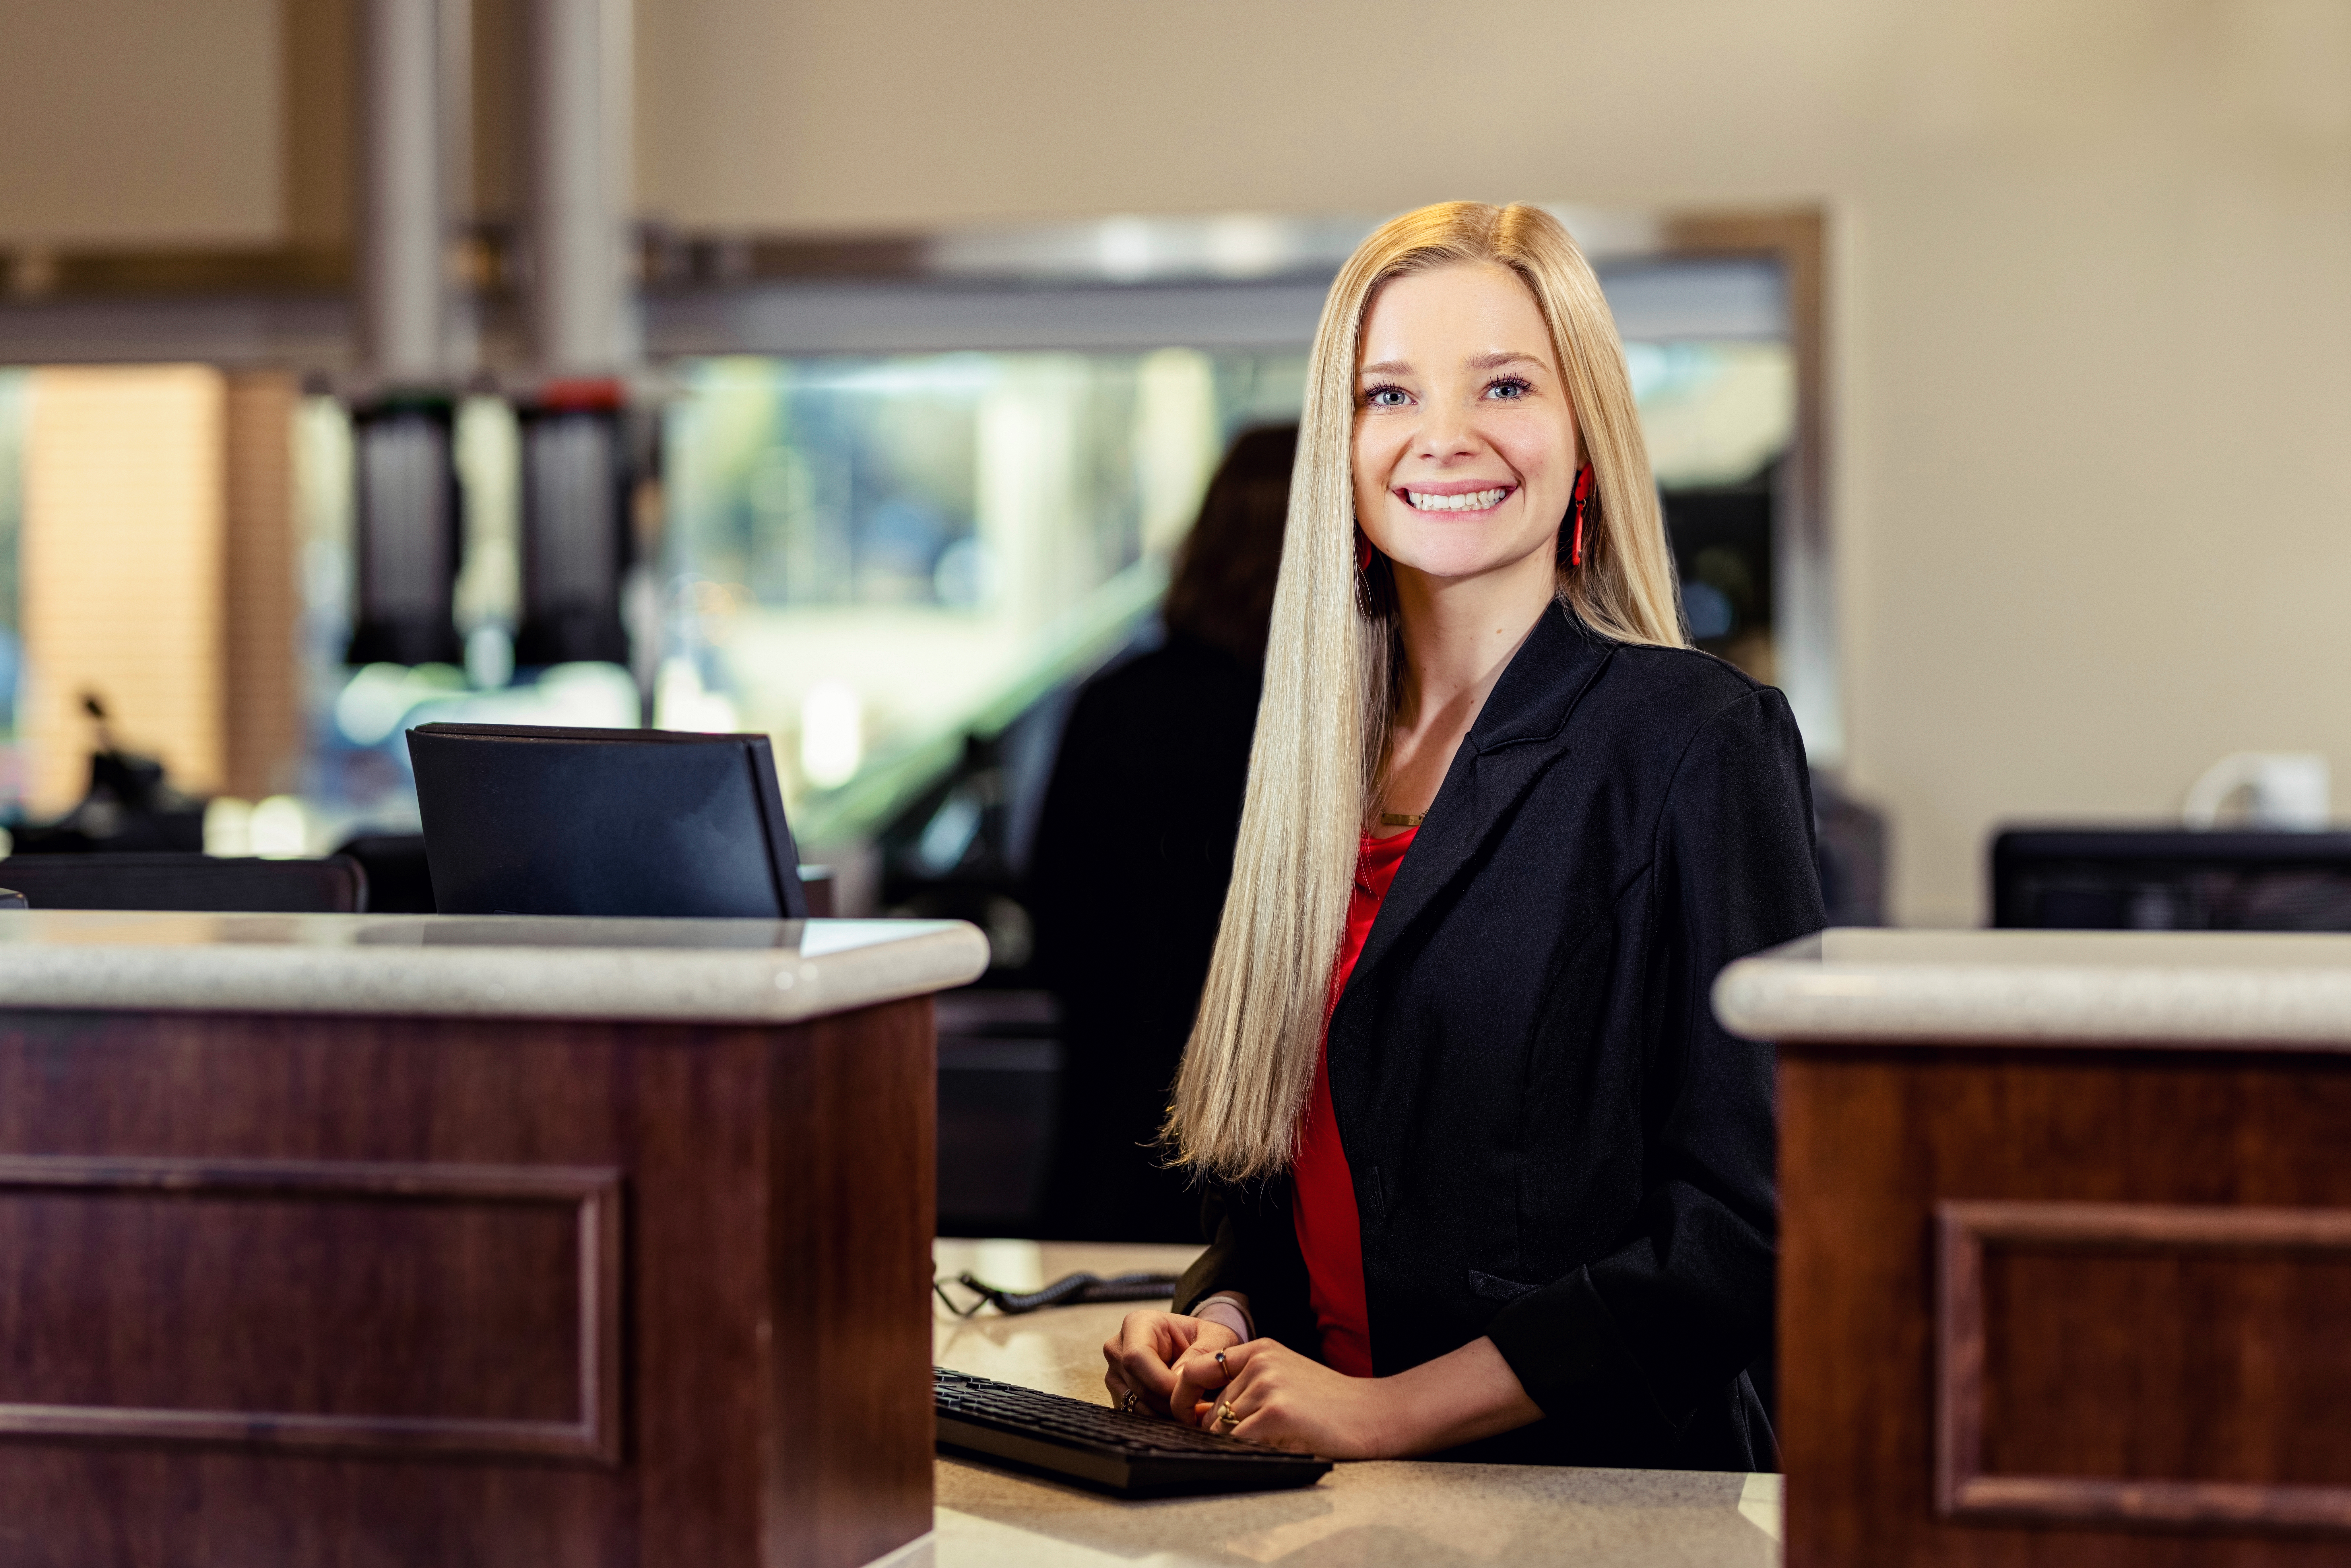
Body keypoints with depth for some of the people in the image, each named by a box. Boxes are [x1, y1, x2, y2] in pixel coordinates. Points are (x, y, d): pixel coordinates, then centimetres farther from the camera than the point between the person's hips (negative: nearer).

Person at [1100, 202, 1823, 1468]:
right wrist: (1214, 1321, 5)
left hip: (1590, 1499, -5)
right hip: (1312, 1507, 5)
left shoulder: (1698, 744, -3)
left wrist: (1389, 1410, -12)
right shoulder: (1325, 756, 16)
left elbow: (1747, 1221, -8)